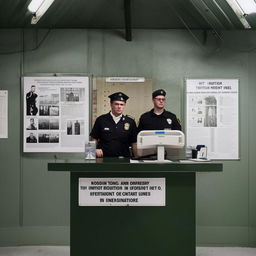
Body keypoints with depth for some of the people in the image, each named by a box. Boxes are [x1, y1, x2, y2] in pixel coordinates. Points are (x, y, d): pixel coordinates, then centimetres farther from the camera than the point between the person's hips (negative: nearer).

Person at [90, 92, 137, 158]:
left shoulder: (130, 122, 8)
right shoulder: (101, 120, 6)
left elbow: (134, 143, 9)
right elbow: (94, 139, 12)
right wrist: (96, 149, -6)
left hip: (123, 159, 0)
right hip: (104, 159, 0)